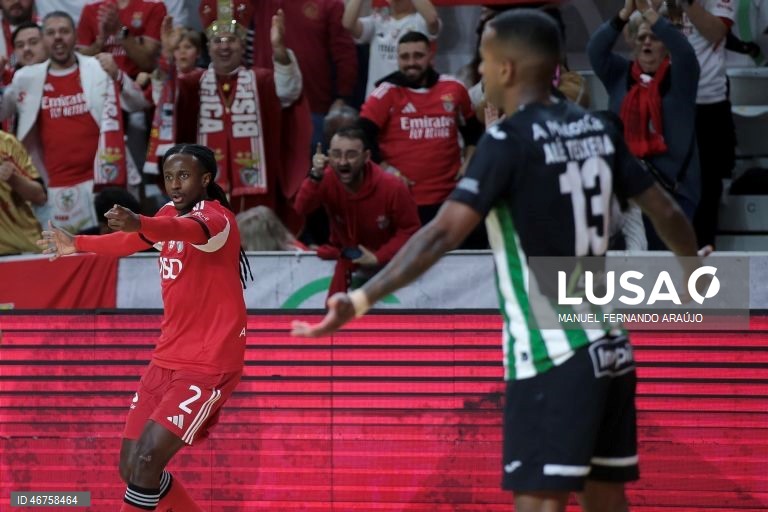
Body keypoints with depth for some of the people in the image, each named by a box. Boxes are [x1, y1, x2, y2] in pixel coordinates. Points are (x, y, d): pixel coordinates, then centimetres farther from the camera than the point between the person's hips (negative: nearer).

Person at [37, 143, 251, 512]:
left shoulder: (217, 217, -17)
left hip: (208, 364, -9)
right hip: (167, 358, 9)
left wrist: (140, 225, -60)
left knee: (147, 461, -20)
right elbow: (132, 241, 30)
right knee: (131, 468, 5)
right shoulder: (170, 212, 9)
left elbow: (194, 230, -42)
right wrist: (78, 244, 39)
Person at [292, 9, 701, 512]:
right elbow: (665, 211, 17)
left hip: (552, 355, -8)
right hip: (608, 348, 8)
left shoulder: (510, 140, -13)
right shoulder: (596, 130, 9)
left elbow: (444, 234, -22)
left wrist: (361, 299, -25)